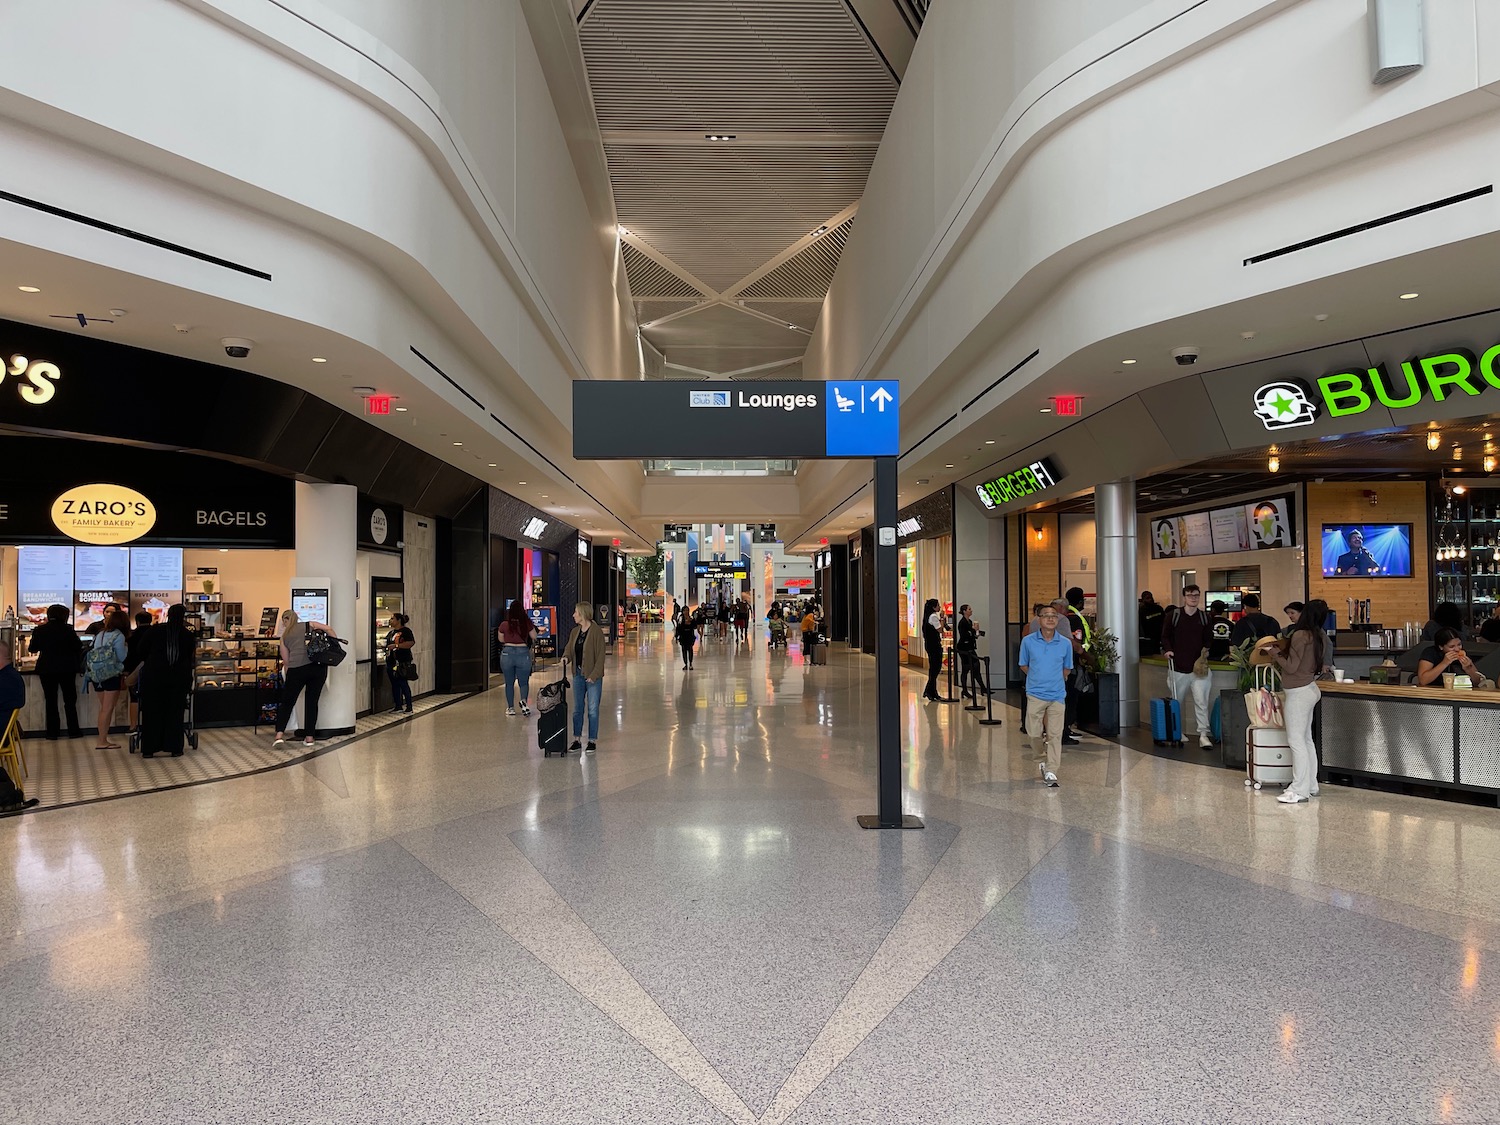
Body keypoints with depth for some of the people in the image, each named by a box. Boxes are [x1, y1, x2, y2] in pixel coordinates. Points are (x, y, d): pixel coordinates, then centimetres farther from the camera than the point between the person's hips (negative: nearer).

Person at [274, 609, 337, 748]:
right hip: (317, 666, 0)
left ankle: (279, 734, 3)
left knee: (287, 702, 14)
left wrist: (286, 677, 28)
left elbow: (286, 661, 18)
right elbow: (328, 629, 0)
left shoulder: (285, 636, 19)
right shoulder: (309, 625, 17)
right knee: (312, 701, 10)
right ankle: (309, 737, 11)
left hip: (296, 669, 0)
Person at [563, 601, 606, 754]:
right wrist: (566, 657, -10)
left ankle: (592, 740, 11)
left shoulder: (596, 632, -13)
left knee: (593, 709, 1)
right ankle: (577, 739, 21)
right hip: (578, 674, 7)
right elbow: (569, 648, 14)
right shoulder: (575, 632, 8)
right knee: (577, 708, 12)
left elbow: (600, 656, -14)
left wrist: (594, 675, -18)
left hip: (593, 676, -7)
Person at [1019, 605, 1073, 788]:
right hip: (1035, 694, 0)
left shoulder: (1066, 643, 0)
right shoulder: (1028, 641, -3)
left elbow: (1067, 669, 13)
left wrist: (1055, 681, 11)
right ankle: (1042, 760, 31)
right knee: (1035, 733, 5)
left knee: (1055, 735, -2)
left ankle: (1051, 772, 2)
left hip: (1057, 695, 0)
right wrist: (1038, 679, 8)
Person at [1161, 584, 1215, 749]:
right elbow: (1165, 636, 7)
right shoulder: (1173, 616, 0)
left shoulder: (1204, 617, 6)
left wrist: (1206, 652, -3)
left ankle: (1203, 734, -3)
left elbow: (1209, 639, 14)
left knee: (1201, 701, -7)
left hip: (1199, 667, 1)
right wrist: (1167, 650, -9)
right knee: (1176, 702, 11)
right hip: (1177, 667, 0)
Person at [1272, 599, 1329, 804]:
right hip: (1310, 689, 9)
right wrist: (1283, 652, 12)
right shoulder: (1316, 636, 6)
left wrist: (1275, 653, -2)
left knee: (1296, 741, -6)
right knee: (1306, 739, 15)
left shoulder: (1300, 635, -19)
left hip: (1299, 693, -9)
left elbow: (1291, 667, -16)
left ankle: (1299, 790, -4)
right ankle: (1311, 785, 22)